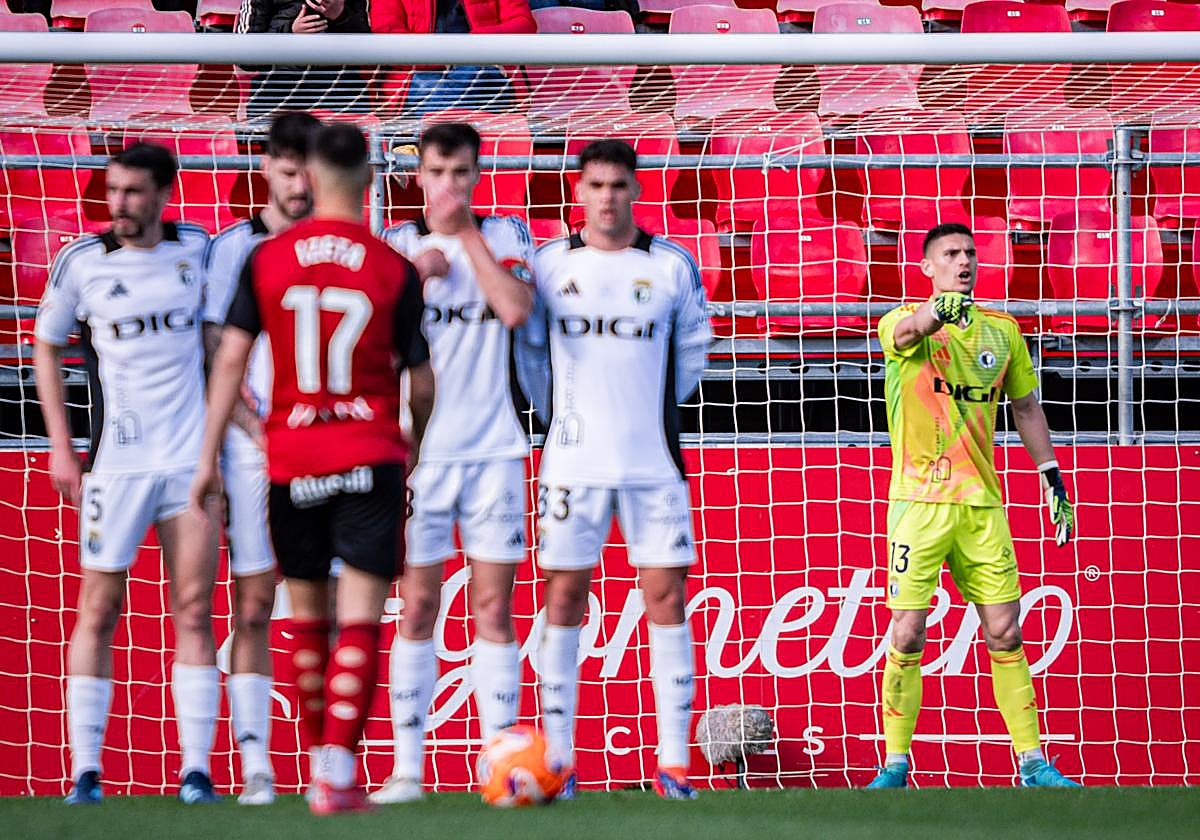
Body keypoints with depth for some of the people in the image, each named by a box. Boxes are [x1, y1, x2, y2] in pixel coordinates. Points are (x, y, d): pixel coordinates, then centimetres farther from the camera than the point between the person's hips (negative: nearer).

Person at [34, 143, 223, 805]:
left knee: (193, 613, -1)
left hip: (192, 456, 1)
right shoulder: (81, 261, 0)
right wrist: (60, 446, 5)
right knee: (98, 614, 0)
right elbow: (45, 347, 11)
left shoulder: (196, 249, 3)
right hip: (116, 463, -1)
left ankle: (196, 770, 1)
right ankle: (86, 769, 5)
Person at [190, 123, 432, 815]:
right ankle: (338, 777, -13)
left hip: (290, 459, 2)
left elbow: (231, 359, -2)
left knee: (307, 615, 16)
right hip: (371, 458, -2)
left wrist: (210, 455, 2)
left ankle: (322, 761, 24)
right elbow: (422, 379, 2)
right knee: (360, 618, -3)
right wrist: (418, 441, 20)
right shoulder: (394, 269, -3)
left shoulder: (266, 259, 0)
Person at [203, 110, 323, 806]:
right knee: (254, 604, -3)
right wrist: (261, 433, -9)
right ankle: (256, 765, -4)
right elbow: (220, 357, 2)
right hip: (254, 451, -1)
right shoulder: (233, 248, 5)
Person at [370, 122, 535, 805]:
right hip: (419, 448, 0)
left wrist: (466, 233, -9)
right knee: (418, 607, 0)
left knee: (494, 609, 0)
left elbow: (516, 309, -13)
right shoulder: (398, 244, 5)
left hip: (493, 448, 0)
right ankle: (408, 768, 2)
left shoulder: (507, 235, 6)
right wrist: (418, 269, -12)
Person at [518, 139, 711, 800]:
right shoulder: (550, 263, 3)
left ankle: (672, 763, -1)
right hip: (574, 464, 0)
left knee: (666, 597, -3)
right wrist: (561, 416, 10)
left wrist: (650, 415, 12)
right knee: (564, 597, -1)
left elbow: (692, 351, 13)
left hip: (654, 462, 0)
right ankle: (558, 760, 4)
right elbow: (529, 348, 13)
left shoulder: (672, 266, 3)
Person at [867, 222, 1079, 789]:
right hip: (918, 501, -3)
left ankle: (1032, 763, 8)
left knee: (1004, 634, 2)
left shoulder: (1003, 331, 12)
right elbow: (906, 330, -28)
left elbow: (1026, 407, 22)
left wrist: (1053, 480, 17)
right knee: (907, 636, -5)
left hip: (981, 503, 3)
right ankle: (895, 766, 4)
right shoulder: (902, 322, -2)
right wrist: (937, 311, -51)